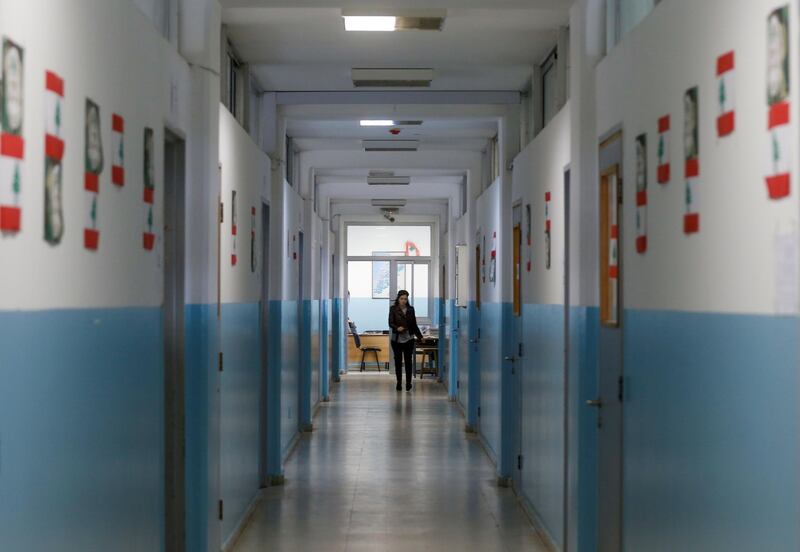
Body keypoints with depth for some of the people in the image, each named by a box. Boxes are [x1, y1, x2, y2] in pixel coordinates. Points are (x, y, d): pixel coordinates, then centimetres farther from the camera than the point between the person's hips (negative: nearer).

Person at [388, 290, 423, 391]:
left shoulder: (411, 309, 8)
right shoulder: (393, 309, 0)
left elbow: (414, 325, 13)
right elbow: (390, 323, -8)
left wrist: (420, 336, 9)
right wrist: (397, 328, -27)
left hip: (408, 339, 1)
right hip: (396, 339, -1)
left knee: (408, 361, -3)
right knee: (398, 361, 4)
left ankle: (408, 383, 2)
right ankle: (399, 383, 12)